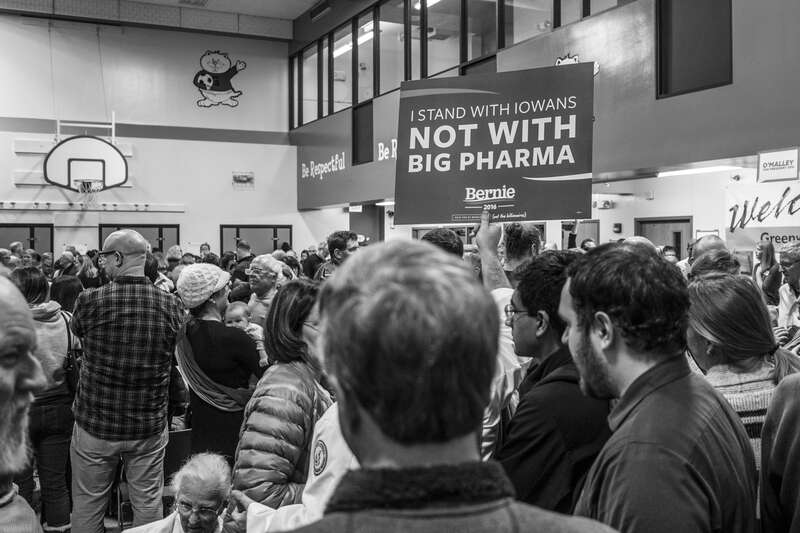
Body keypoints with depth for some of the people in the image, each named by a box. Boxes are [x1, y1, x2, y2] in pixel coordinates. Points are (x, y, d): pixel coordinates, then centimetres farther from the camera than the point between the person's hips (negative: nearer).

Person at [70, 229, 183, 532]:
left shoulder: (90, 301, -16)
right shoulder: (170, 305, -9)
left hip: (95, 424, -1)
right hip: (150, 426, 2)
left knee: (87, 506, 16)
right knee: (148, 504, 15)